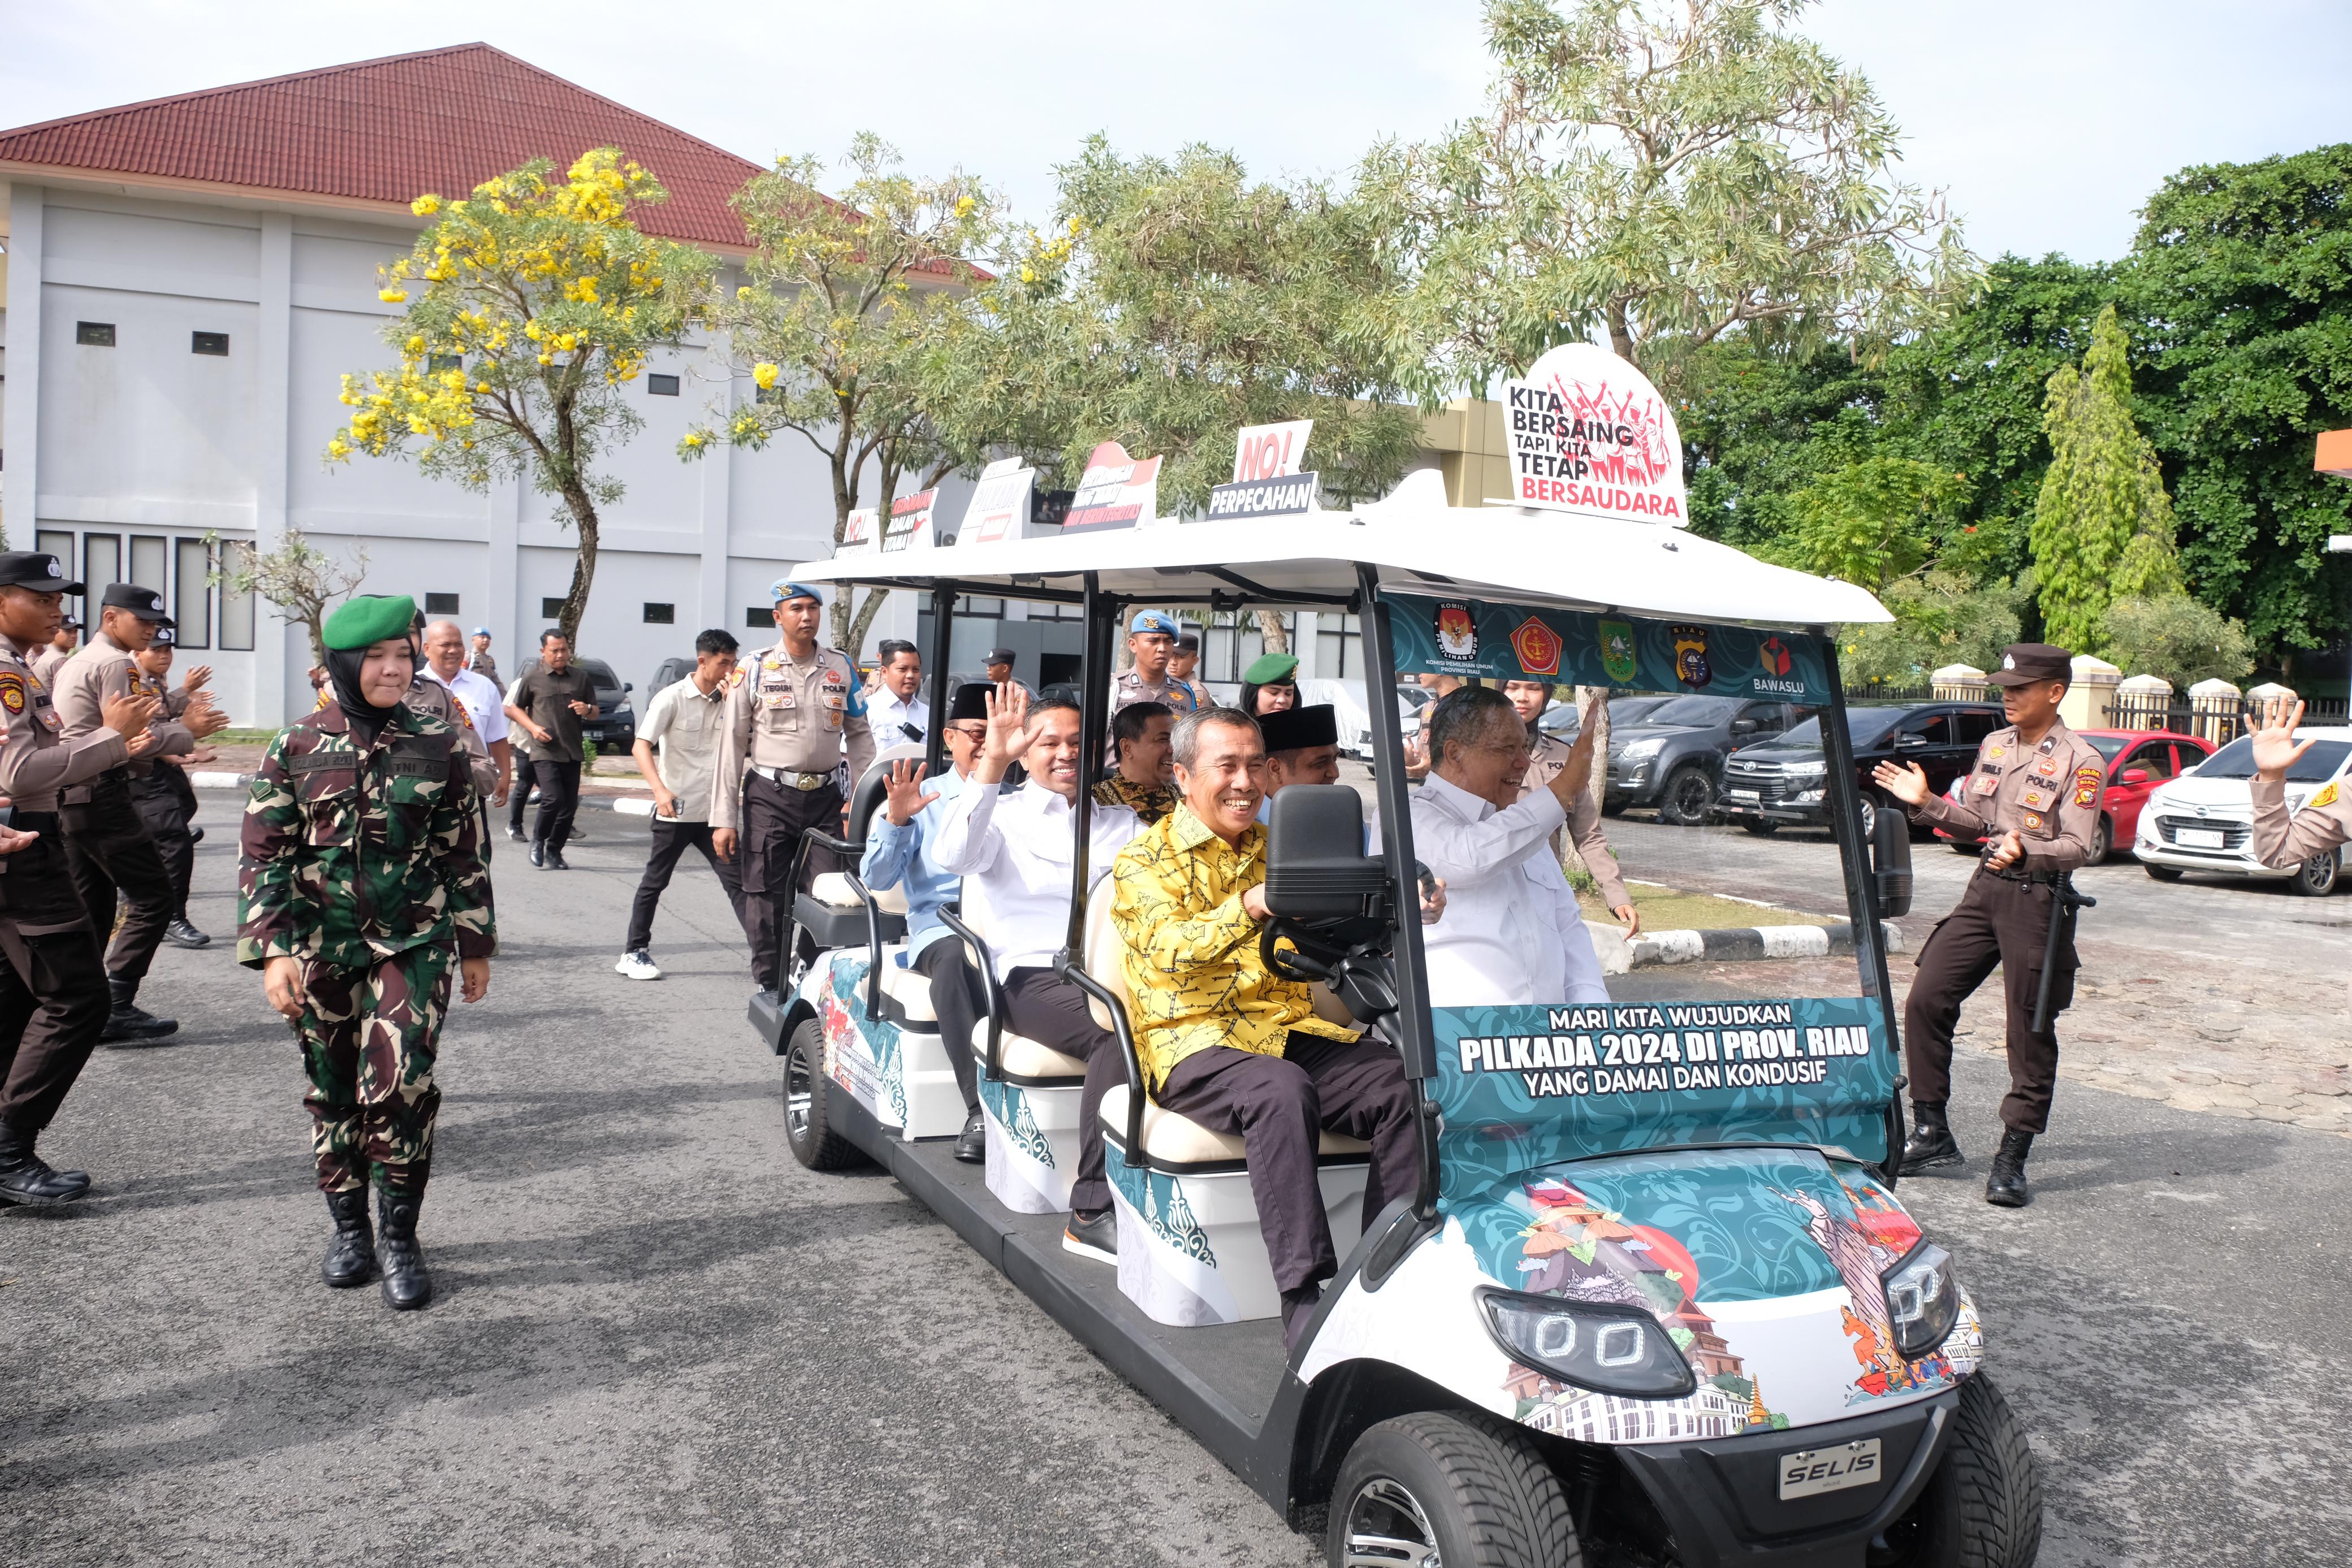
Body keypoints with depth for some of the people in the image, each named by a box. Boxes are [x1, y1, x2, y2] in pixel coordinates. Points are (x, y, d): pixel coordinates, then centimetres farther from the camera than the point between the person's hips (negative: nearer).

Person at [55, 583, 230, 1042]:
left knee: (92, 905, 13)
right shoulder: (115, 663, -10)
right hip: (101, 794, -10)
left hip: (68, 797, 10)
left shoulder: (78, 661, 21)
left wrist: (176, 707, 9)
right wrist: (187, 733, -5)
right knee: (152, 895, -6)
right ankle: (117, 1006, -9)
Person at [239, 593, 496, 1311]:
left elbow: (464, 853, 6)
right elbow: (263, 854, -1)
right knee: (332, 1090, 11)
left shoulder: (438, 746, -1)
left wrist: (475, 944, 8)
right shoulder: (297, 747, -1)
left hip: (412, 943, -1)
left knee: (399, 1086, -13)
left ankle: (400, 1238, 3)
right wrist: (273, 950, -10)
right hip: (323, 947, 2)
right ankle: (349, 1226, 28)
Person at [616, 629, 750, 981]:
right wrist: (661, 790, -28)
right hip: (676, 811, -4)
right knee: (654, 883, 8)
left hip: (714, 810, 4)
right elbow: (641, 747, -14)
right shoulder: (673, 698, -8)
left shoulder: (726, 701, 6)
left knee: (736, 880, 1)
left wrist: (733, 698, -14)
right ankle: (634, 952, 19)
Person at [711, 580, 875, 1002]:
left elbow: (859, 735, 13)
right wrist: (724, 818, -5)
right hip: (769, 796, -2)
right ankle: (771, 988, 13)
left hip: (825, 796, 2)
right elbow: (731, 744, -1)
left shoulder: (841, 667, 8)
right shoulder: (754, 669, 0)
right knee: (767, 898, 1)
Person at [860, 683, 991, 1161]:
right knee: (957, 961, -37)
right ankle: (982, 1109, -40)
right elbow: (876, 878, 5)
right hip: (941, 934, -1)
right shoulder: (921, 802, 15)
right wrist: (896, 821, -14)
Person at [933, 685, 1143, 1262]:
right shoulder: (1006, 815, 13)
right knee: (1120, 1034, -34)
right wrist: (992, 764, -16)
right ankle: (1091, 1213, -29)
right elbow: (954, 857, -10)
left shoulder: (1122, 822, 25)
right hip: (1035, 977, -4)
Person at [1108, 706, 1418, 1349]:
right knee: (1280, 1090, -36)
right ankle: (1304, 1297, -33)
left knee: (1405, 1086, -22)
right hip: (1195, 1042, -5)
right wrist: (1249, 905, -33)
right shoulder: (1145, 861, 5)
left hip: (1291, 1028, 5)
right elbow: (1169, 949, -15)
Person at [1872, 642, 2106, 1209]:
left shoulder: (2081, 762, -8)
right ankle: (1932, 1136, 13)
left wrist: (2026, 850, -32)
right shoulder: (1994, 747, 12)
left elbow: (2078, 847, -14)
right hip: (1985, 888, 7)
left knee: (2030, 1032, 0)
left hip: (2036, 899, -6)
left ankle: (2012, 1161, 8)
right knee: (1925, 1002, 1)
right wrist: (1926, 802, 1)